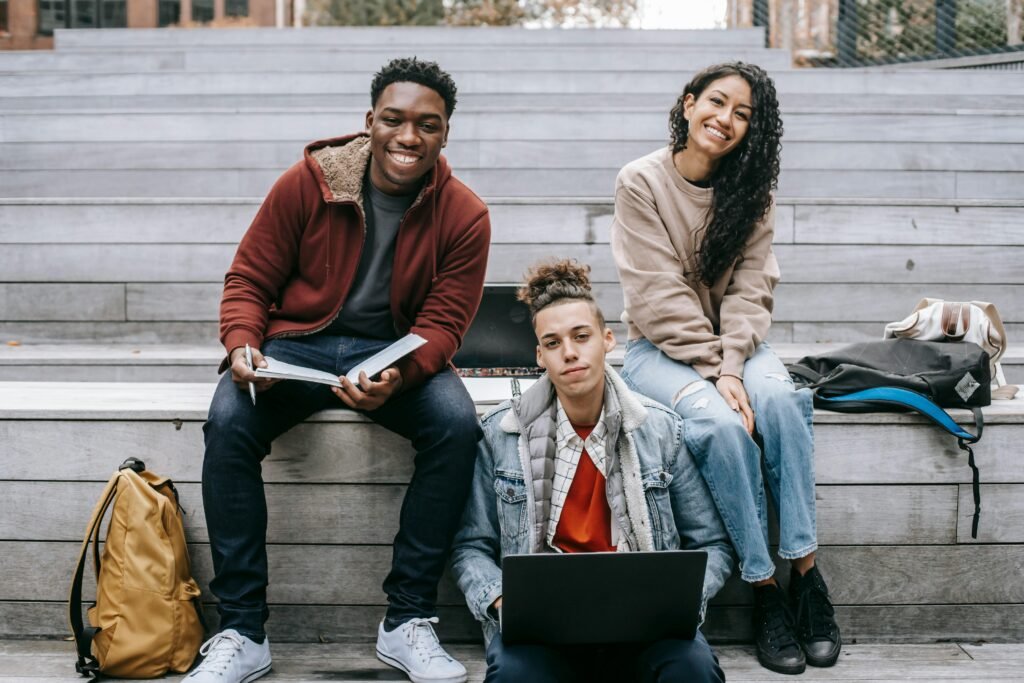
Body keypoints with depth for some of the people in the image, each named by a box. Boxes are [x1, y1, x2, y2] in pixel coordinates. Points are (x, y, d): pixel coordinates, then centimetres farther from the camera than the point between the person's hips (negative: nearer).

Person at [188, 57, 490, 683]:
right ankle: (242, 633, -20)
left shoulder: (464, 215, -5)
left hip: (399, 352, 0)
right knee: (228, 424, -29)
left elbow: (443, 323, -7)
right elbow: (249, 280, 0)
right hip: (299, 343, 0)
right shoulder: (306, 183, -6)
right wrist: (242, 345, -22)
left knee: (458, 424, -30)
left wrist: (397, 378, -29)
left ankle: (408, 620, -17)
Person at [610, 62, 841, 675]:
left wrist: (732, 365, -19)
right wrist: (713, 372, -20)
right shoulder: (641, 182, -7)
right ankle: (763, 587, -22)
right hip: (660, 348, -3)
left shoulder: (751, 192, 5)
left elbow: (751, 288, -3)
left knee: (781, 399, -30)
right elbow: (661, 296, -13)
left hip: (735, 344, 3)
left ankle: (806, 572, -24)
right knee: (721, 422, -32)